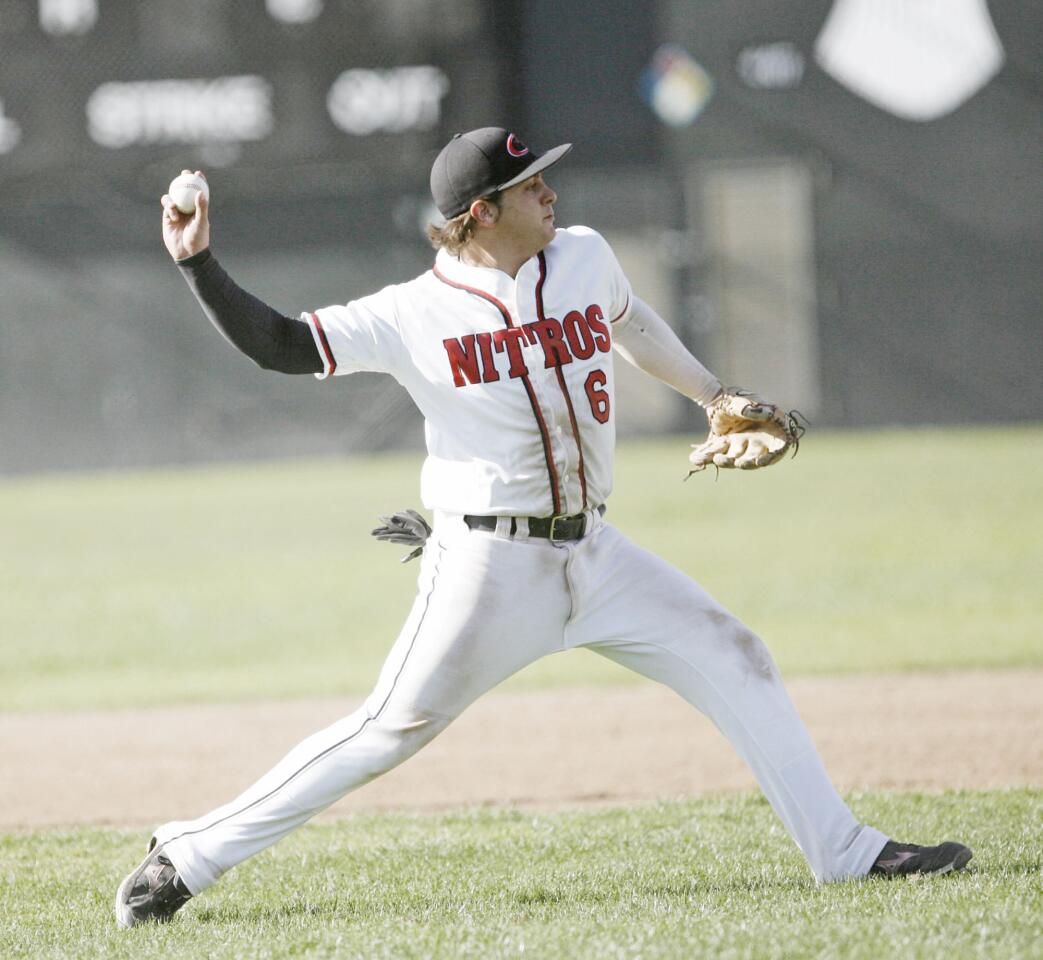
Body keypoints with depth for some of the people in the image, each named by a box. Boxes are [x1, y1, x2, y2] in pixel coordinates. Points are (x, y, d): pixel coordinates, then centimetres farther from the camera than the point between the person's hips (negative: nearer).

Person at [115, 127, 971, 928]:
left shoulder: (585, 259, 6)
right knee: (393, 728, -12)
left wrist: (714, 397, 33)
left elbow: (632, 323, 28)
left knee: (737, 663, 3)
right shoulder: (414, 315, -9)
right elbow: (279, 345, -10)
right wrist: (198, 261, -20)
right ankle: (186, 857, -6)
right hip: (490, 564, -6)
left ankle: (844, 852, 12)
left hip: (594, 554, 6)